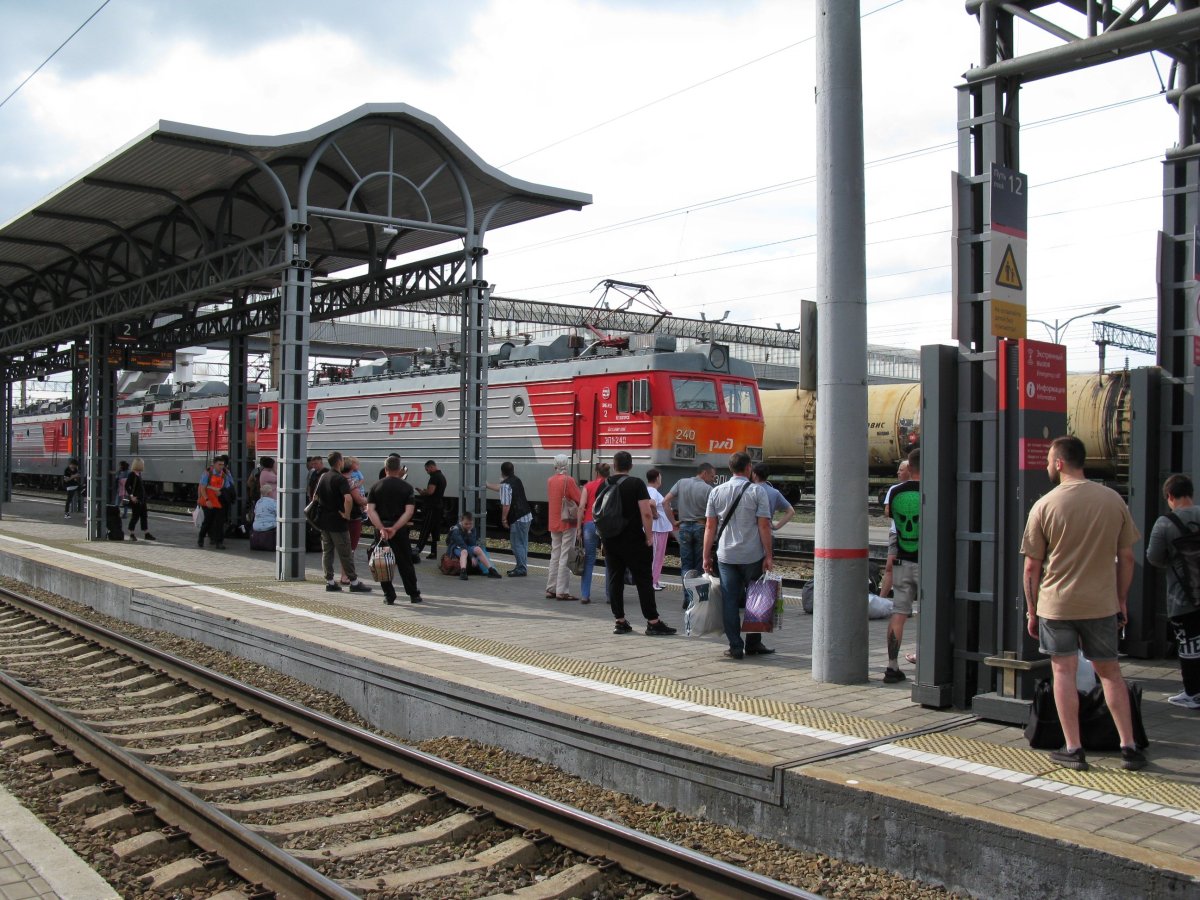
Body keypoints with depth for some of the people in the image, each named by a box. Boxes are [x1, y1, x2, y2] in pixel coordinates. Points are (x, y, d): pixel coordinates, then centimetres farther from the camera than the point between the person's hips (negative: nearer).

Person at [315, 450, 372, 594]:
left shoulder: (323, 477, 9)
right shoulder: (340, 479, -16)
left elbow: (315, 496, 18)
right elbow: (348, 499, -30)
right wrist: (347, 514, -18)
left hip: (323, 520, 8)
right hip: (337, 522, -8)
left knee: (327, 551, 11)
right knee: (345, 553, -2)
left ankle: (330, 582, 13)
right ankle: (354, 582, 4)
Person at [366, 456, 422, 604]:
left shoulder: (376, 486, 3)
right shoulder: (406, 487, -1)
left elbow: (370, 510, -8)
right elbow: (409, 511, -11)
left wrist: (381, 528, -15)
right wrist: (395, 528, -15)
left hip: (380, 528, 0)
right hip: (400, 529, 0)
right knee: (405, 563, 9)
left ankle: (389, 595, 6)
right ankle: (413, 595, 15)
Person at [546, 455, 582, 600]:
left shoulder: (549, 480, 7)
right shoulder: (568, 480, -14)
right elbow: (580, 500, -12)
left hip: (553, 523, 7)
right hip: (567, 523, -7)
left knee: (554, 556, 13)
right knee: (565, 558, -4)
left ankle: (551, 589, 16)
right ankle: (562, 591, -4)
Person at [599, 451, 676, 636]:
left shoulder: (604, 485, 6)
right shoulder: (636, 484, -9)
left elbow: (594, 510, 13)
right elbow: (647, 513, -16)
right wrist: (649, 536, -9)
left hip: (610, 540, 5)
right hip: (633, 540, -5)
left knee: (614, 580, 8)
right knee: (643, 580, -1)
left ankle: (620, 622, 9)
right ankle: (653, 622, 0)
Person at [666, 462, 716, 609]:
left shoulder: (681, 483, 3)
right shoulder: (708, 489, -8)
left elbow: (666, 501, -2)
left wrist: (673, 521, 2)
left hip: (684, 526, 2)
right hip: (701, 527, -2)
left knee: (686, 564, 8)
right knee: (701, 565, 7)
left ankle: (688, 598, -1)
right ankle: (702, 599, 7)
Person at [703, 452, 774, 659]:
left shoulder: (716, 492, 5)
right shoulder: (757, 491, -4)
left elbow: (710, 526, 4)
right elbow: (764, 526, -8)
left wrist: (707, 556, 9)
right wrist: (768, 556, -4)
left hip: (725, 556, 2)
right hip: (753, 556, -2)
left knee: (730, 601, 4)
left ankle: (735, 647, 4)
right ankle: (753, 644, 18)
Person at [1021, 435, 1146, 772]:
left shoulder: (1045, 505, -7)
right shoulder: (1114, 500, 0)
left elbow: (1031, 567, -4)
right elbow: (1127, 558, 5)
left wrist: (1031, 609, 6)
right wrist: (1121, 600, 15)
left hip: (1056, 604, -3)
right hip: (1102, 604, 3)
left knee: (1063, 672, 4)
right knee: (1110, 673, 14)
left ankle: (1073, 750, 6)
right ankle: (1129, 747, 14)